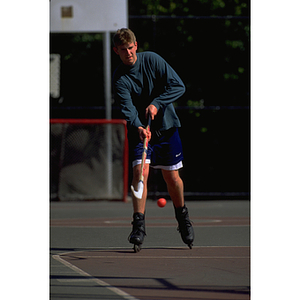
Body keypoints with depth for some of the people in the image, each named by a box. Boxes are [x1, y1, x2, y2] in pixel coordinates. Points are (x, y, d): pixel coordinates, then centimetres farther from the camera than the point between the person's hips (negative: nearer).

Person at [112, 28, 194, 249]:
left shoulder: (152, 60, -7)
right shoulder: (119, 78, -9)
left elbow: (178, 86, -10)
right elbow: (127, 107, -22)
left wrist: (156, 103, -22)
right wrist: (138, 127, -40)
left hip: (166, 127, 1)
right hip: (139, 131, -1)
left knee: (172, 177, 5)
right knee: (140, 170, -19)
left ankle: (183, 218, 30)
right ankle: (139, 226, -18)